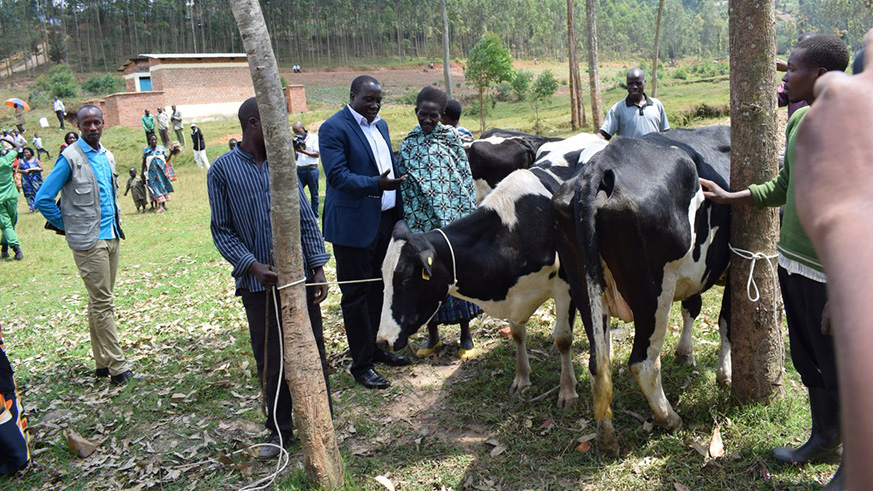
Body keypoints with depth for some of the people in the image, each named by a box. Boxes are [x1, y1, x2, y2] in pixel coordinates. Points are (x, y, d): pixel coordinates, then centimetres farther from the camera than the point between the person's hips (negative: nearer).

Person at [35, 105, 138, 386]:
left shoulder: (107, 155, 11)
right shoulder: (70, 157, -10)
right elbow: (43, 199, -9)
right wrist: (68, 226, -3)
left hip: (112, 236, 7)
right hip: (88, 241, -7)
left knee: (101, 301, 13)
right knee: (102, 303, -5)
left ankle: (103, 362, 21)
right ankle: (117, 368, -1)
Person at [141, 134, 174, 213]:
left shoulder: (161, 148, 8)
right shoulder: (146, 150, 5)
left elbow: (166, 159, 8)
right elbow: (144, 162, 10)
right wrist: (142, 172, 9)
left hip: (161, 170, 2)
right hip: (152, 172, -2)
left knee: (163, 186, 6)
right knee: (156, 187, -8)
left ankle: (164, 204, 16)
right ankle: (160, 206, -13)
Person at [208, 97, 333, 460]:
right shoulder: (223, 170, -2)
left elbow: (306, 219, 6)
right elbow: (222, 230, -2)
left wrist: (318, 268, -1)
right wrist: (252, 266, -15)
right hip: (258, 284, -2)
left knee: (312, 352, 9)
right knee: (270, 362, 8)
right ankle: (280, 430, 25)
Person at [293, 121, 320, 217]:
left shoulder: (314, 137, -1)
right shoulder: (297, 140, 14)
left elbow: (317, 154, -7)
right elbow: (296, 158, 16)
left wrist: (303, 151, -15)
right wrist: (294, 150, -5)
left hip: (312, 169, -4)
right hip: (300, 169, 4)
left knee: (314, 194, 3)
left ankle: (315, 216, 12)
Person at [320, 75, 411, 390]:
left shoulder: (380, 125, 14)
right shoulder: (334, 128, -11)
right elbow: (337, 175, -20)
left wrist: (399, 212, 15)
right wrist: (376, 184, -31)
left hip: (385, 220, 8)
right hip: (354, 225, -8)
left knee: (377, 289, 17)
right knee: (356, 295, 2)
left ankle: (373, 348, 33)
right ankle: (361, 365, 12)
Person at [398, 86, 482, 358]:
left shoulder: (450, 137, 0)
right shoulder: (408, 144, 6)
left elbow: (465, 178, -1)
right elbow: (403, 184, 7)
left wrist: (468, 217, -6)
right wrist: (406, 222, 2)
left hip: (452, 219, -2)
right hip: (421, 222, 2)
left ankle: (466, 336, 19)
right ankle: (433, 335, 24)